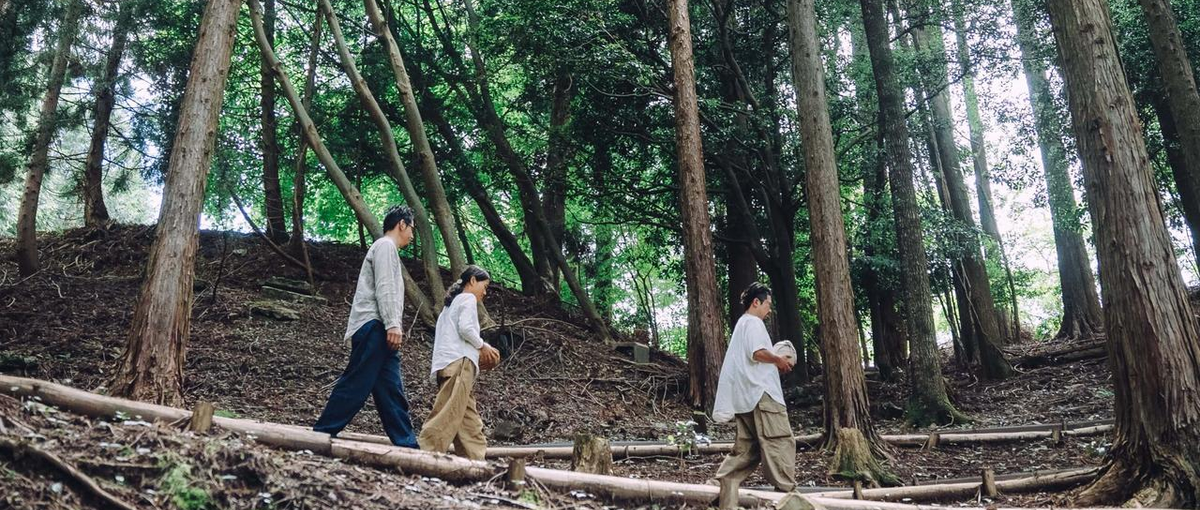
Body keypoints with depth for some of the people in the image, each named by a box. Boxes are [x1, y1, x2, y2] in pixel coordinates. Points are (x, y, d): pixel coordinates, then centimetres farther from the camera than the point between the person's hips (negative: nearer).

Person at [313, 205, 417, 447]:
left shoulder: (386, 249, 30)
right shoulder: (386, 246, 0)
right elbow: (384, 288, -12)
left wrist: (394, 326, 19)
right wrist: (393, 325, -19)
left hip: (380, 331, 10)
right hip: (374, 326, -10)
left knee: (391, 390, 2)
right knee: (355, 385, -12)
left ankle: (406, 445, -1)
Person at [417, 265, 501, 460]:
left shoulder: (452, 303, 30)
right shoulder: (468, 298, 3)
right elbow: (465, 328, -12)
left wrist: (477, 352, 15)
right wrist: (483, 346, 1)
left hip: (448, 364, 10)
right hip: (459, 362, -10)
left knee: (469, 420, 5)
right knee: (448, 416, -15)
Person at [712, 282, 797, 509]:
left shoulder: (741, 324, 27)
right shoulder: (753, 322, -5)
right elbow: (757, 352, -20)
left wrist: (774, 364, 20)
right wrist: (779, 360, -5)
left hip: (746, 396, 10)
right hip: (760, 392, -10)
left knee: (747, 448, 8)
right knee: (780, 442, -9)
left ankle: (725, 487, 3)